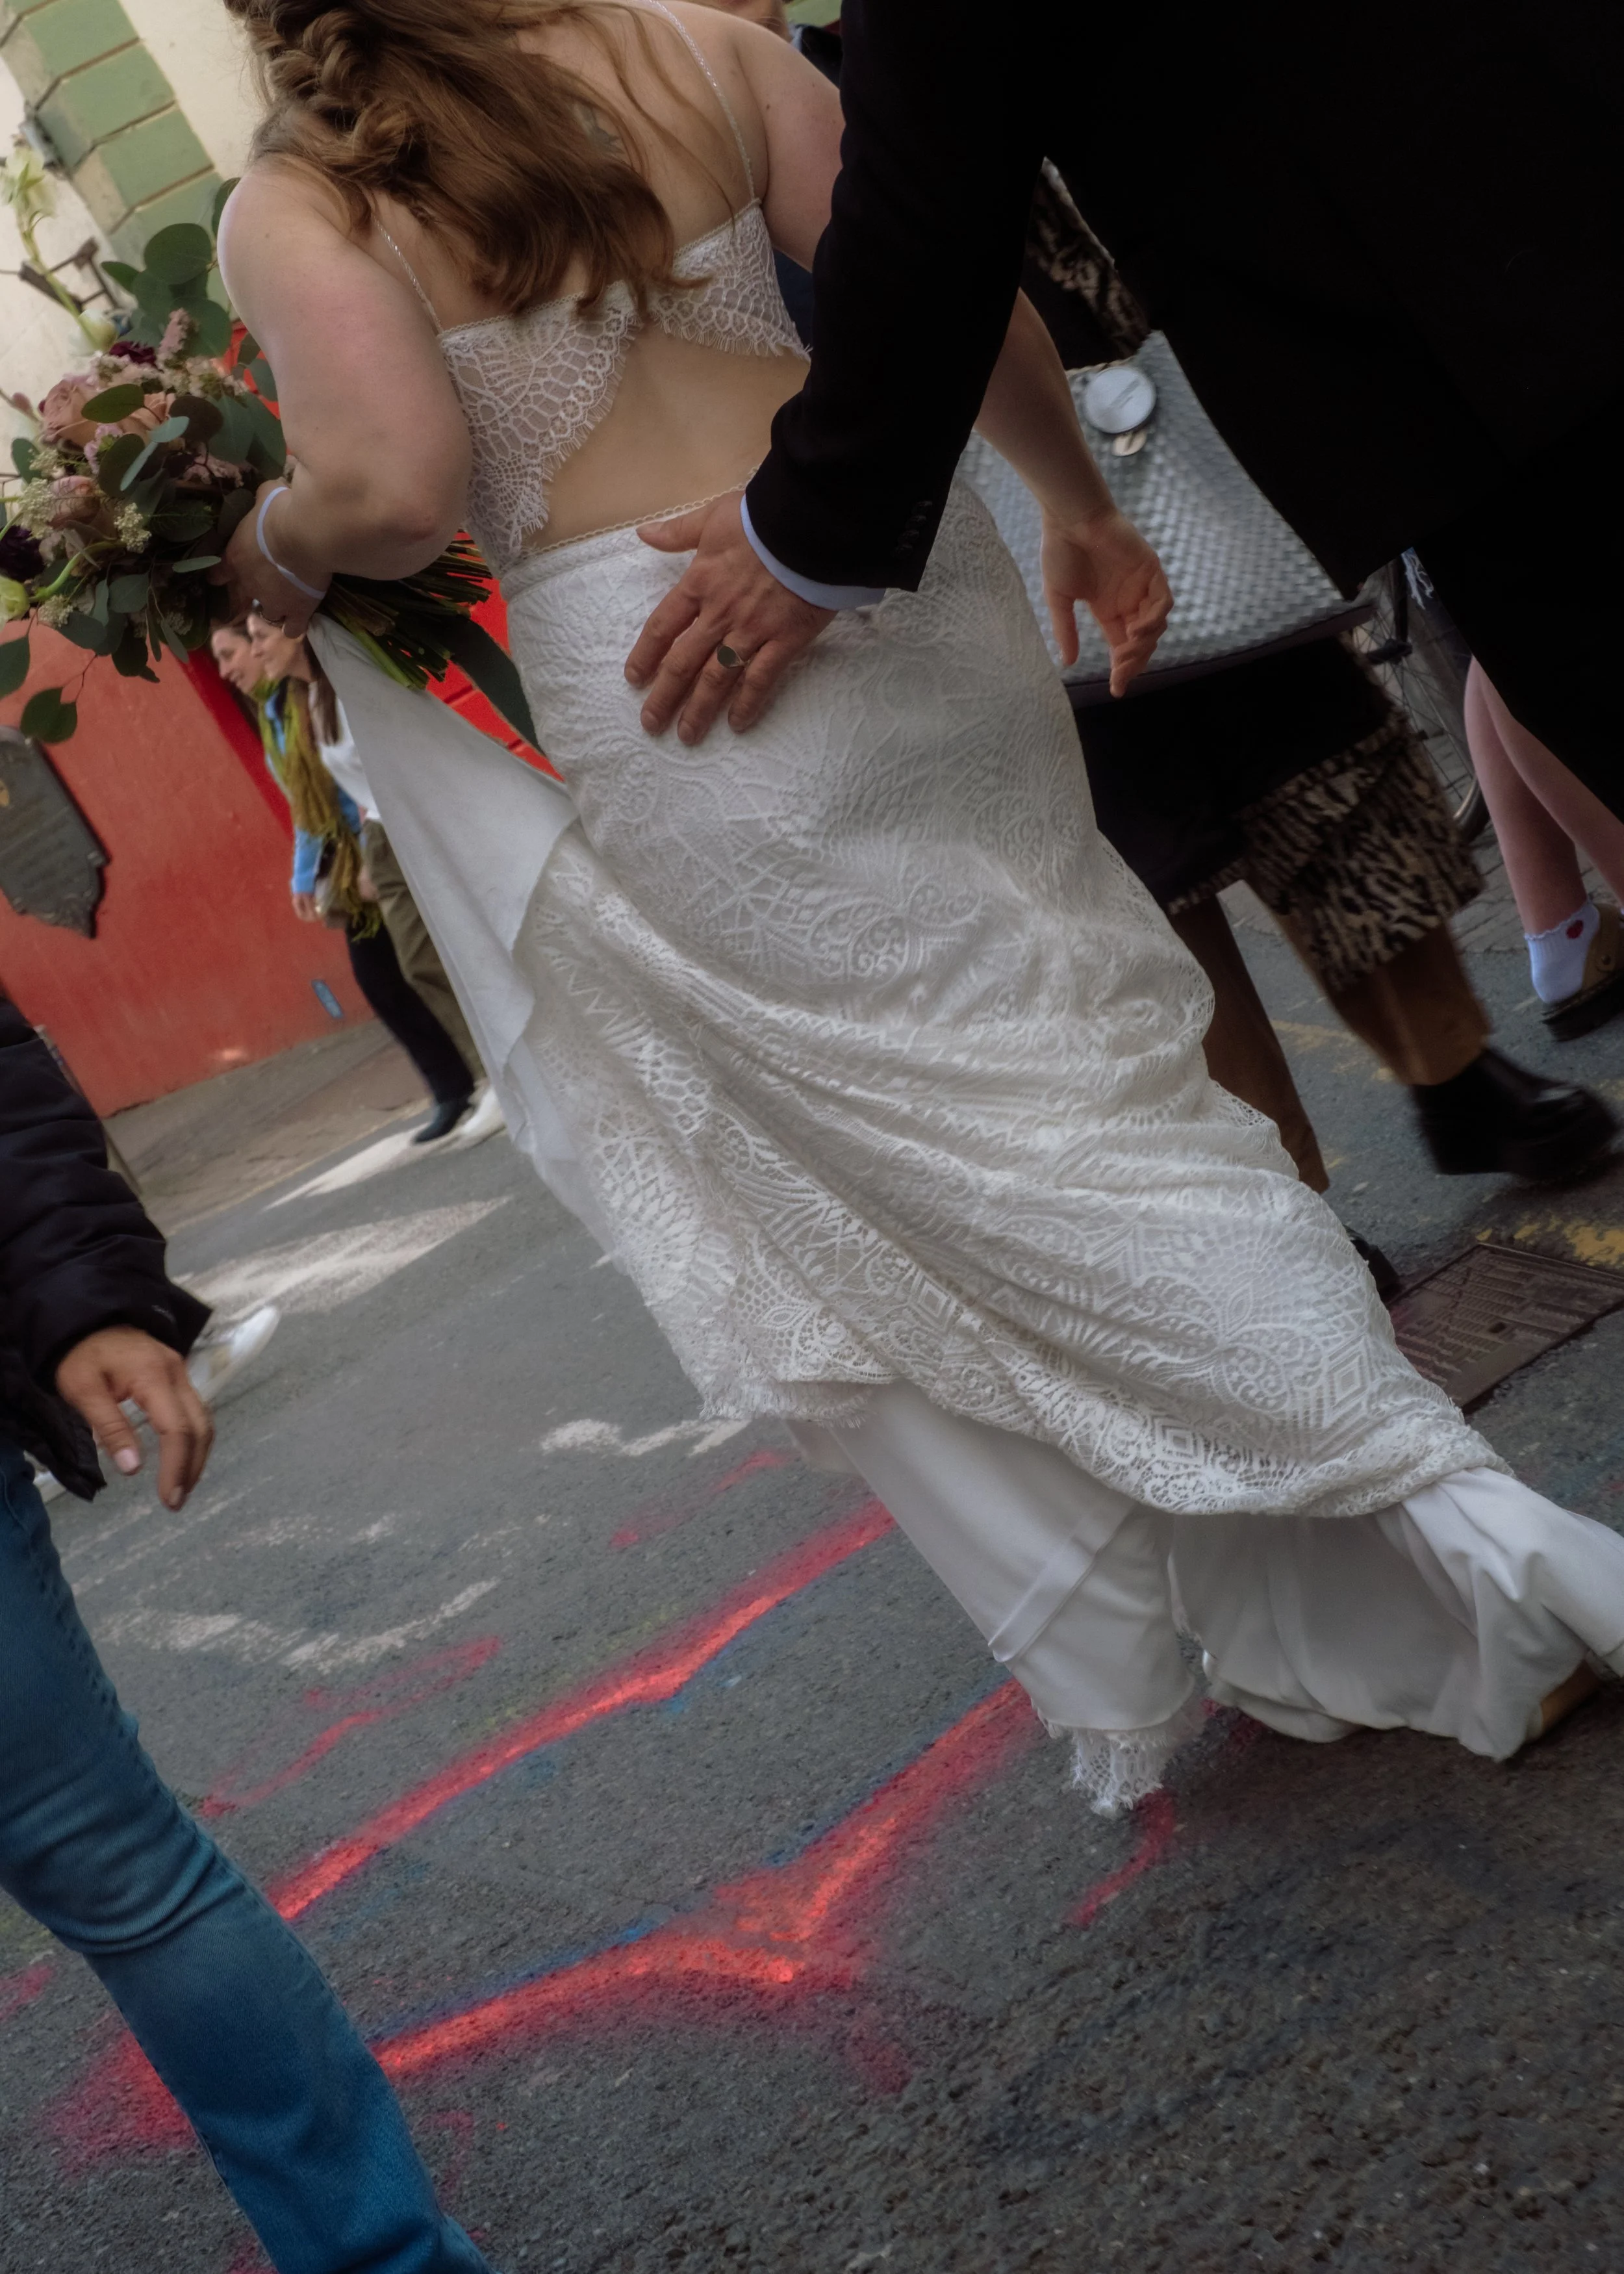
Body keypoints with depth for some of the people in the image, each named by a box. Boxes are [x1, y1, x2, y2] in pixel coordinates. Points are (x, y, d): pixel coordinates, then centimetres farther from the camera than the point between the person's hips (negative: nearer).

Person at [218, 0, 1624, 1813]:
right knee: (1104, 1054, 12)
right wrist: (1081, 504, 15)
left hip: (658, 694, -4)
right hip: (895, 575, 4)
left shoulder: (290, 211, -2)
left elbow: (393, 484, -17)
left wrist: (275, 545, 4)